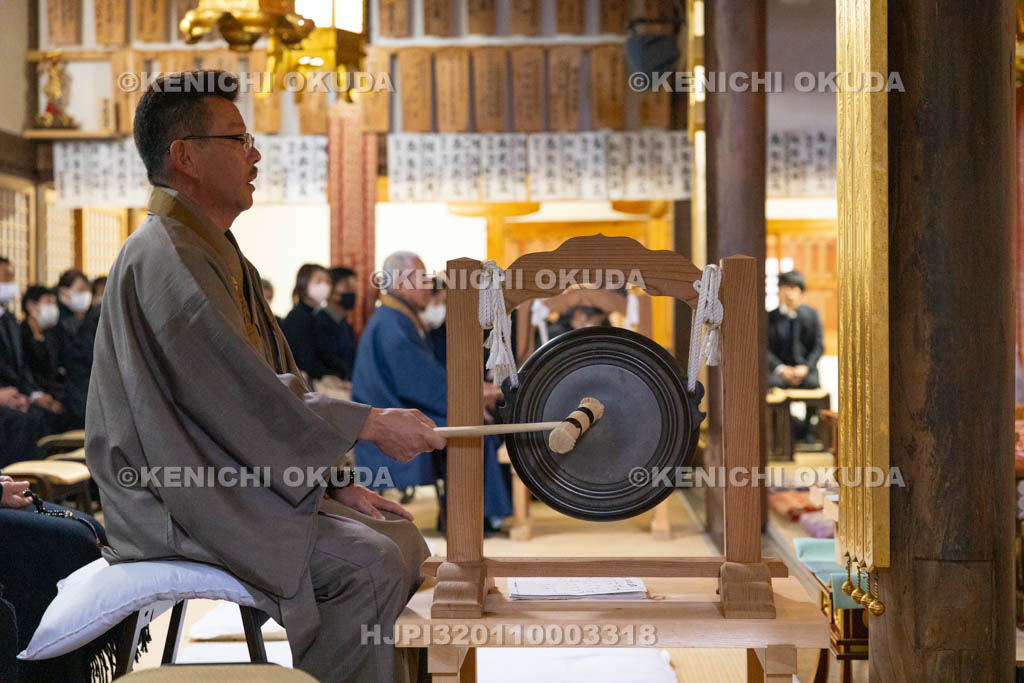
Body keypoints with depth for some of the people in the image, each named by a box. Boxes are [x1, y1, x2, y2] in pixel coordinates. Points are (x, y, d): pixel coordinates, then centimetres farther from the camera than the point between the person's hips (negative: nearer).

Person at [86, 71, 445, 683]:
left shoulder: (218, 254, 17)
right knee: (367, 564, -23)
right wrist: (371, 425, -15)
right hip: (179, 498, -10)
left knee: (400, 535, 5)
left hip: (234, 476, 10)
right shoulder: (165, 259, -16)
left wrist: (336, 481, 7)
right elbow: (248, 399, -22)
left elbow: (274, 386, 16)